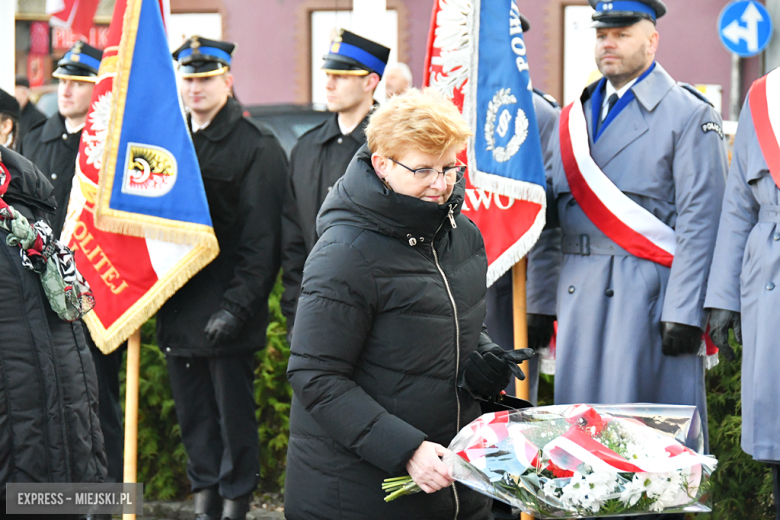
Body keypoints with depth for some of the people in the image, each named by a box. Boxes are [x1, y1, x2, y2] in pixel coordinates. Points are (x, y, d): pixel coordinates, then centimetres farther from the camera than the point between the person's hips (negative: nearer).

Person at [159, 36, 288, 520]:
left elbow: (261, 238, -12)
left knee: (234, 410, 2)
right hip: (178, 308, 6)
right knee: (194, 414, 12)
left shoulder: (257, 147, -7)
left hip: (226, 311, -6)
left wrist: (236, 306, -18)